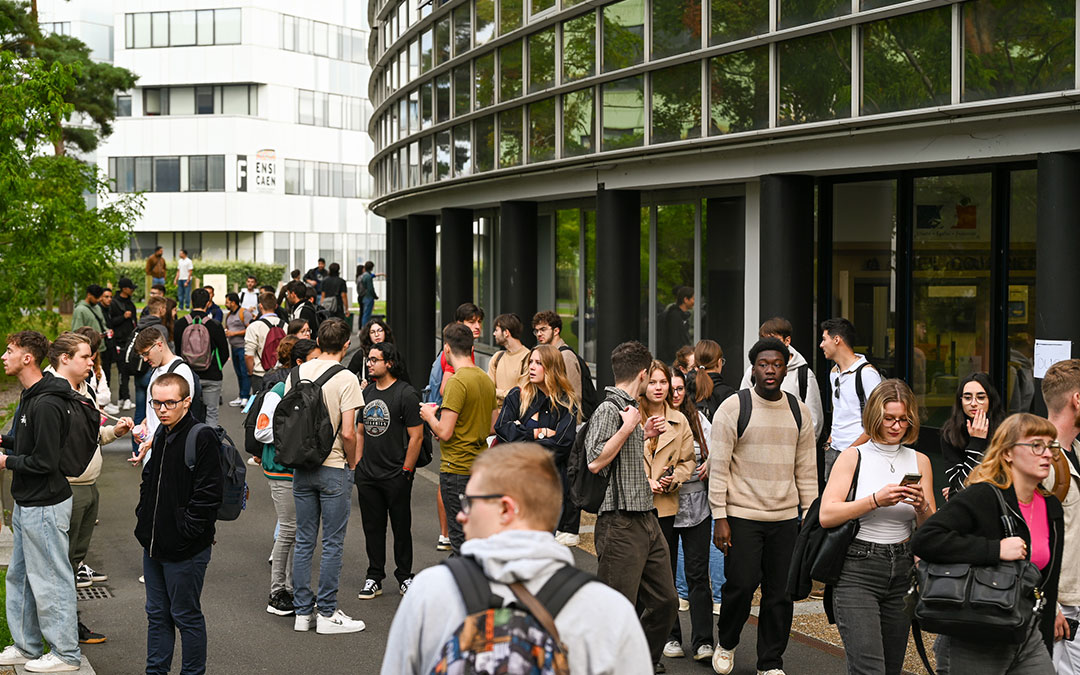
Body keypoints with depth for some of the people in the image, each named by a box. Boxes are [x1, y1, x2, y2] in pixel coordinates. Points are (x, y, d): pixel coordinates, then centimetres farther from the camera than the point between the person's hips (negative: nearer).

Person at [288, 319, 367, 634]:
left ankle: (302, 611, 17)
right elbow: (347, 433, -17)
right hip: (334, 468, -5)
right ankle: (327, 614, 7)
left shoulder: (297, 373, 3)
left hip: (301, 467, 5)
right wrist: (351, 463, 0)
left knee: (303, 541, 12)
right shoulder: (345, 379, -13)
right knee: (332, 544, 3)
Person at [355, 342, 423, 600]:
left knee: (401, 527, 6)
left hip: (396, 475, -6)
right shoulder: (367, 392, 10)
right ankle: (374, 577, 20)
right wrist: (357, 465, 9)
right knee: (372, 527, 10)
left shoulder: (406, 393, -10)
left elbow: (416, 436, -11)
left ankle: (404, 576, 19)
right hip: (367, 475, 6)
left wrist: (406, 471, -13)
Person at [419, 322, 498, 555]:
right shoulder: (486, 379, 8)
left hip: (457, 468, -8)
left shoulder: (457, 382, -18)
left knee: (460, 536, -1)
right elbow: (493, 426, 15)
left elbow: (445, 432, -21)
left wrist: (429, 415, -3)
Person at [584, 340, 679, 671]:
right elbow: (595, 462, -23)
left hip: (647, 519, 10)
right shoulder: (608, 410, -11)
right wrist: (628, 428, -18)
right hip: (621, 523, -9)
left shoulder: (630, 409, 17)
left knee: (666, 601, 13)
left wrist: (644, 435, 20)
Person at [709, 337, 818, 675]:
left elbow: (806, 469, 13)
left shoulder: (799, 411, 9)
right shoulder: (733, 407, -4)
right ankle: (726, 643, 21)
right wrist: (720, 518, -9)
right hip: (742, 516, -4)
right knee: (741, 585, -7)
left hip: (785, 517, 4)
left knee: (781, 593, 4)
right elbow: (719, 466, -5)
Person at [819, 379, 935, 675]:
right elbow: (827, 515, -10)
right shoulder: (853, 457, 0)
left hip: (902, 573, 5)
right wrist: (876, 500, -19)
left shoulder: (920, 462, 11)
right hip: (857, 572, -5)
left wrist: (922, 506, -11)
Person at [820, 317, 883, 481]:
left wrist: (852, 448, -16)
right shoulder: (834, 372, 16)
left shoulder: (866, 372, -10)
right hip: (833, 451, 8)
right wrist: (829, 443, 14)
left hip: (856, 454, -8)